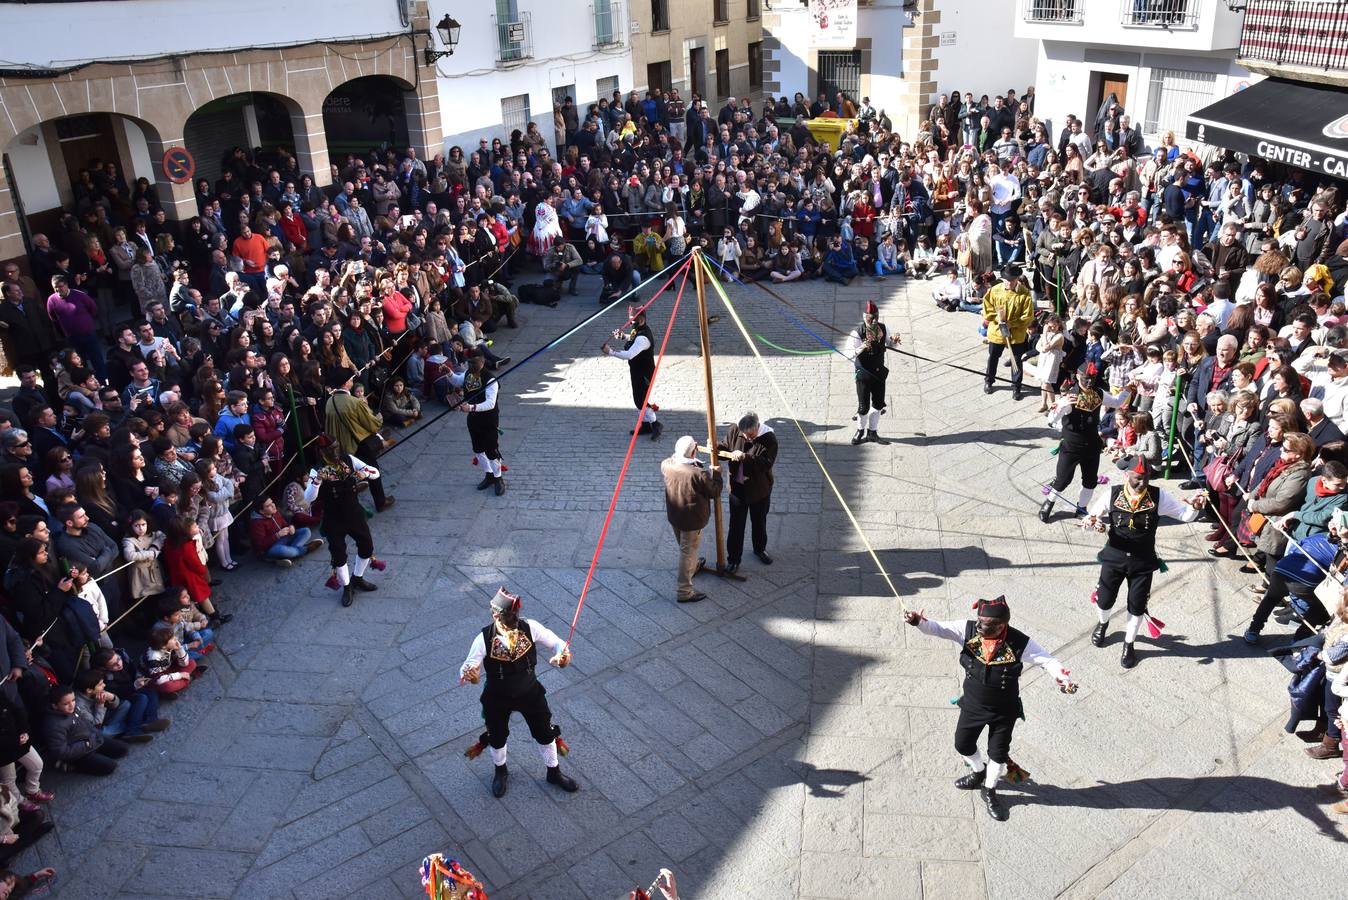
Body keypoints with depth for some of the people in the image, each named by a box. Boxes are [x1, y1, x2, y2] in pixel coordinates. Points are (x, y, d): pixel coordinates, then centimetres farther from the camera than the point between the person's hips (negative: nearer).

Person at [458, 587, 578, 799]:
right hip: (497, 698, -1)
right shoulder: (484, 640, -29)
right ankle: (500, 771, 55)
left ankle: (554, 773, 46)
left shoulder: (530, 628, -24)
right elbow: (469, 668, -24)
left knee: (545, 733, 17)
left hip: (530, 692, 1)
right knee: (497, 737, 22)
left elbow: (556, 644, -13)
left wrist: (562, 655, -35)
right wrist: (468, 673, -48)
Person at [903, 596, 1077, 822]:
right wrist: (919, 622, -44)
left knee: (998, 753, 14)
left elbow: (1047, 660, -20)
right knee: (963, 745, 19)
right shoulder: (969, 629, -22)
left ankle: (989, 791, 41)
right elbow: (939, 628, -24)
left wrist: (1063, 679, -37)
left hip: (1004, 710, -2)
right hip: (972, 705, 3)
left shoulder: (1020, 643, -28)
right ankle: (979, 772, 52)